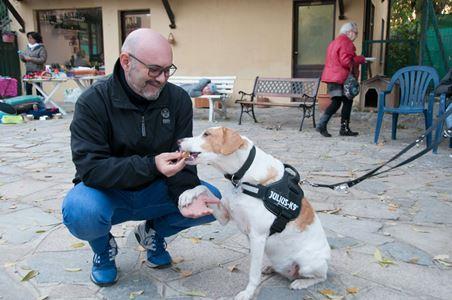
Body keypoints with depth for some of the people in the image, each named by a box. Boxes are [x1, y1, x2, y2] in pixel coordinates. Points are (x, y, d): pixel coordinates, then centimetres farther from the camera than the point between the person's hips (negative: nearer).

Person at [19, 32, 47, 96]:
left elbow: (43, 60, -15)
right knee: (28, 88, 6)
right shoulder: (28, 48, 12)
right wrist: (22, 57, -4)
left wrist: (31, 59, -18)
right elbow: (24, 59, 18)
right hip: (28, 71, 6)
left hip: (38, 72, -6)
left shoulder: (41, 48, -6)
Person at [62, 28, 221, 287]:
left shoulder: (178, 99, -9)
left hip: (155, 191, 3)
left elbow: (182, 159, -10)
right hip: (108, 191, -3)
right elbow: (90, 167, -25)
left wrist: (186, 194, -31)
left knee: (213, 201, -17)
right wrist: (150, 165, -38)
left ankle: (154, 231, 12)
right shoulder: (93, 102, -19)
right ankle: (103, 246, 4)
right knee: (80, 212, -35)